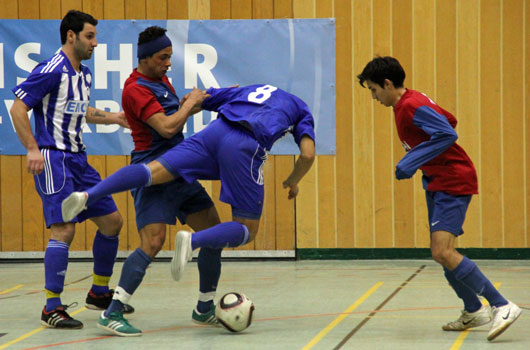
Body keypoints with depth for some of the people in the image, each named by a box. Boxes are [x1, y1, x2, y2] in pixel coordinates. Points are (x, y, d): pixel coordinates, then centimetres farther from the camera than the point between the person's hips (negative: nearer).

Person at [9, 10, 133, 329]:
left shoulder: (85, 74, 13)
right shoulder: (52, 70, -13)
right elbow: (18, 108, -15)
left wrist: (114, 118, 25)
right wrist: (33, 149, -22)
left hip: (78, 159, 9)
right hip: (53, 159, -9)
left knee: (112, 221, 10)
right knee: (64, 229, -17)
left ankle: (99, 293, 25)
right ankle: (52, 308, -11)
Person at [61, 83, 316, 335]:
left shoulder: (244, 91, 37)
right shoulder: (301, 108, 28)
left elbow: (190, 100, 31)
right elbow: (308, 154, 13)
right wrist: (293, 182, 31)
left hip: (215, 132, 3)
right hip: (246, 148, -3)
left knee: (154, 172, -7)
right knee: (247, 231, 4)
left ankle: (87, 196, -30)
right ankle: (192, 241, -24)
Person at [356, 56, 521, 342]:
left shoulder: (412, 106, -18)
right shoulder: (407, 104, 13)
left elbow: (447, 134, -28)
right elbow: (449, 121, 24)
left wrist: (412, 162, -26)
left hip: (454, 182, -11)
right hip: (437, 183, 11)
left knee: (443, 253, -21)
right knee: (441, 253, 13)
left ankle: (502, 306, -18)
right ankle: (474, 311, 26)